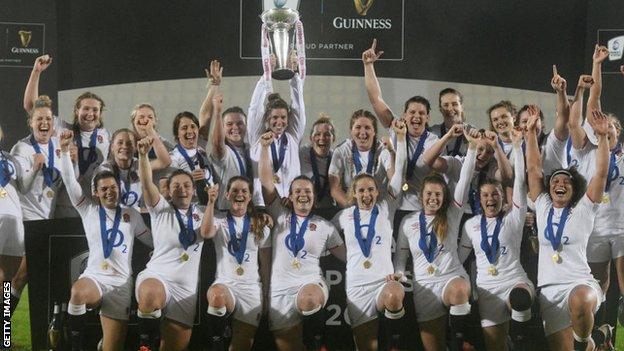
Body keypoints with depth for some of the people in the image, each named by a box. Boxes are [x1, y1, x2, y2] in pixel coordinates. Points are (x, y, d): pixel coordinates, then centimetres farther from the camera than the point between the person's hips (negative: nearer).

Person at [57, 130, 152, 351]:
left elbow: (151, 240, 20)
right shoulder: (88, 209, 10)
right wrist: (65, 149, -9)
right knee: (78, 292, -39)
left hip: (121, 282, 1)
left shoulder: (132, 214, 13)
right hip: (93, 276, -1)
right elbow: (70, 182, 0)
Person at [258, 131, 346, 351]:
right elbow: (266, 181, 2)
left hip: (311, 283, -2)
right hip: (280, 289, 2)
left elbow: (347, 255, 12)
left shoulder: (325, 227, 11)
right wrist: (265, 147, -8)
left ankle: (315, 330, -8)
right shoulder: (281, 216, 11)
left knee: (309, 299, -39)